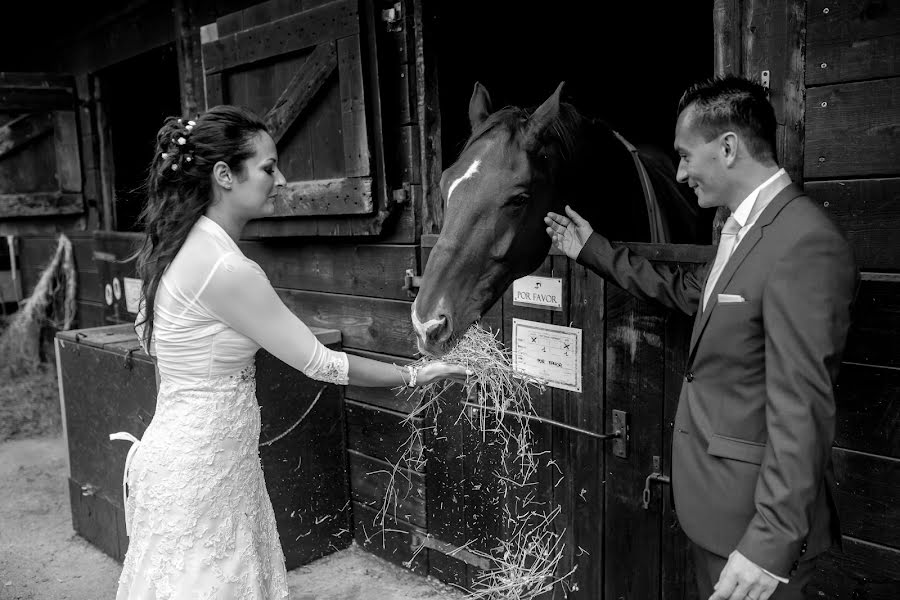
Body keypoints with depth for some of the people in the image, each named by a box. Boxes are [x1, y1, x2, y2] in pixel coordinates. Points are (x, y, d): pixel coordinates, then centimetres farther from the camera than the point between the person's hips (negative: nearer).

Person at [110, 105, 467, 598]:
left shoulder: (181, 245, 3)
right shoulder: (227, 270, -26)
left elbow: (148, 332, 15)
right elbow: (321, 364, -21)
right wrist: (414, 375, -9)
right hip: (198, 468, -8)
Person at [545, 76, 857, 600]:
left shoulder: (805, 245, -25)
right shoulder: (748, 227, 6)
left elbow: (800, 408, -27)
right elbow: (688, 292, 21)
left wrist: (772, 542, -26)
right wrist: (593, 250, 21)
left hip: (753, 511, -9)